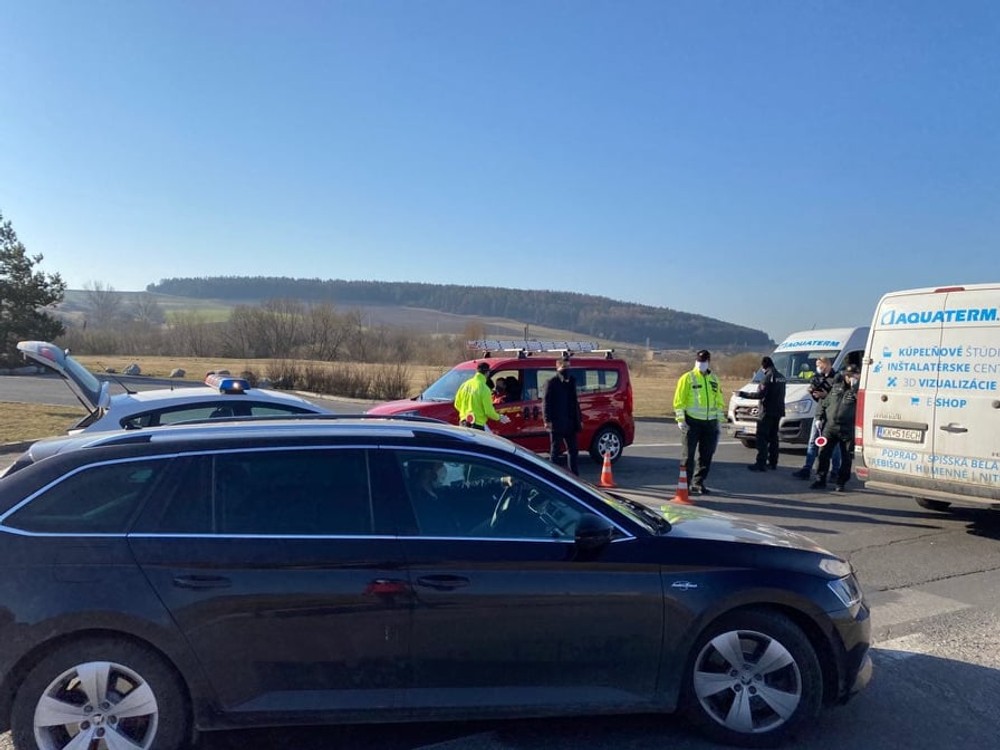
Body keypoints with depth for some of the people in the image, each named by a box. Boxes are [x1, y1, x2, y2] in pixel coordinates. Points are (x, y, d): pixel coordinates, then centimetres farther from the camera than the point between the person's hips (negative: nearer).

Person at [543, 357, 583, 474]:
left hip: (570, 423, 6)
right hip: (557, 423, -6)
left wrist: (579, 419, 13)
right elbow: (546, 402, -10)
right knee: (555, 451, 3)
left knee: (573, 450, 9)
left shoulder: (571, 381, 14)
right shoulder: (552, 382, -6)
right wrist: (547, 420, -18)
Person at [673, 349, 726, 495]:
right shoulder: (687, 378, -1)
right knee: (688, 454, -3)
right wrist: (680, 419, -13)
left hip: (710, 423, 5)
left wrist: (719, 420, 13)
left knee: (706, 455, 7)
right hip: (692, 421, -5)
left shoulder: (714, 380, 14)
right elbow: (679, 401, -6)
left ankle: (698, 483, 18)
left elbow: (719, 401, 19)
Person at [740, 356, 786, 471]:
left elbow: (760, 394, -21)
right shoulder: (781, 377, 13)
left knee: (762, 438, -6)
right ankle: (773, 463, 17)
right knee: (773, 437, 14)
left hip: (767, 412, -9)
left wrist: (743, 394, -15)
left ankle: (761, 464, -9)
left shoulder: (768, 377, -16)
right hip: (778, 411, 9)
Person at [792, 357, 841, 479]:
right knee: (813, 443, 7)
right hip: (819, 414, 8)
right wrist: (813, 393, 3)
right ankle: (806, 470, 10)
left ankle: (836, 472, 8)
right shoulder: (819, 378, 16)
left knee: (833, 445, 0)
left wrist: (825, 395, -23)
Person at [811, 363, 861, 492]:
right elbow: (826, 403, 19)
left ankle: (841, 483, 14)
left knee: (846, 457, 4)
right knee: (823, 454, 1)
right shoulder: (836, 387, 13)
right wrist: (822, 417, 13)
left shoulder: (857, 390, 0)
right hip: (830, 426, 3)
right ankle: (820, 480, 10)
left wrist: (855, 385, -20)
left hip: (847, 429, -3)